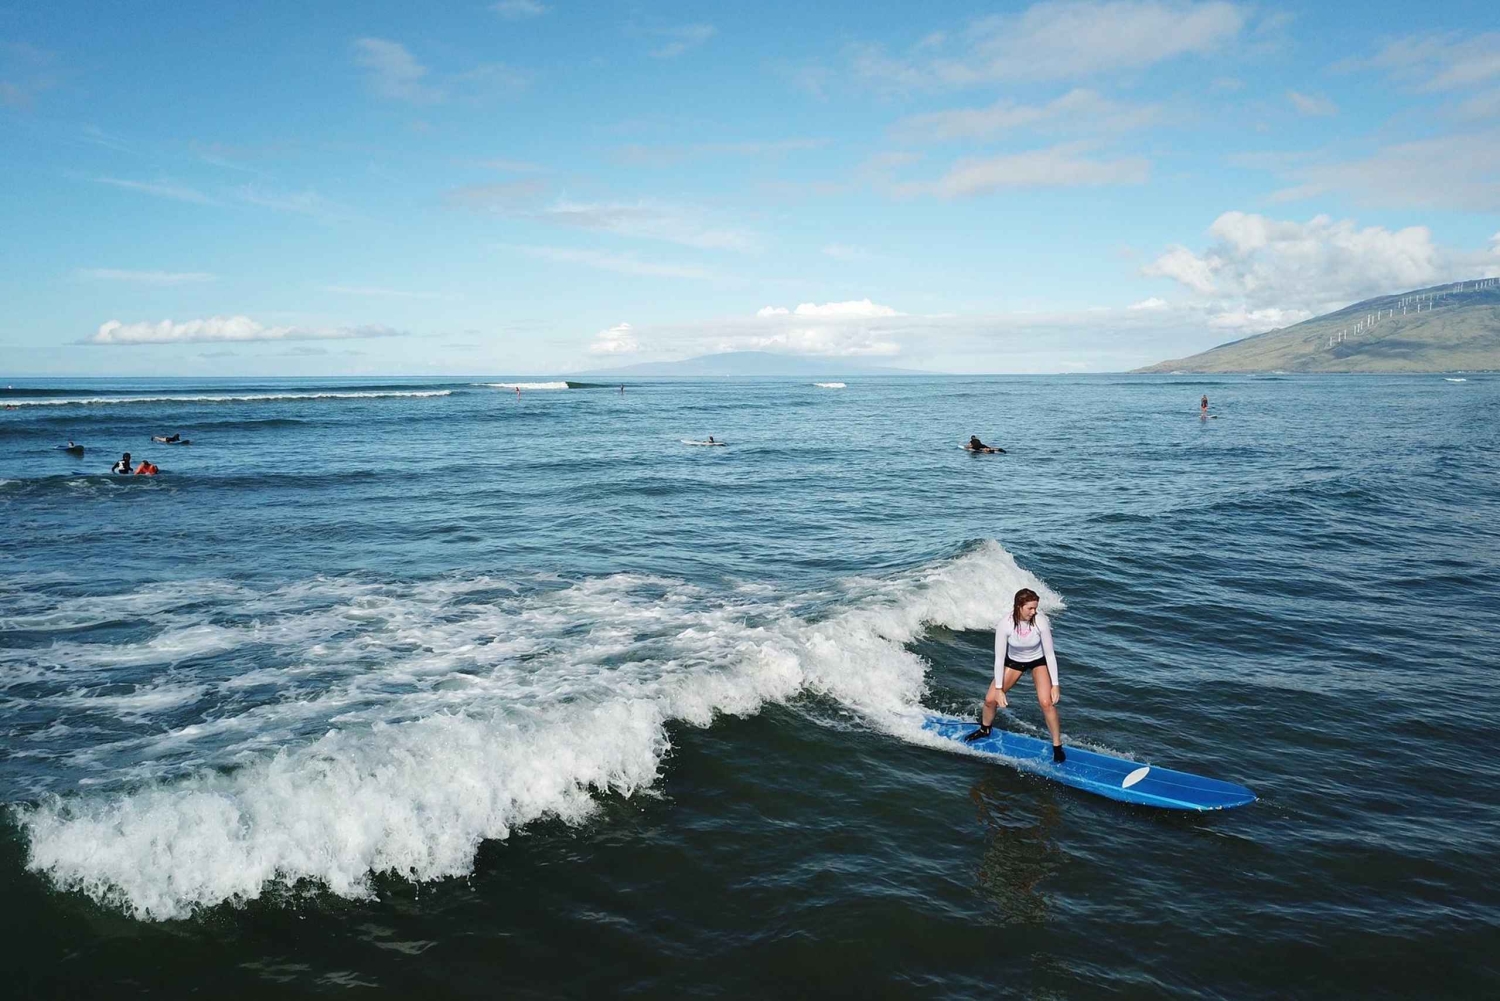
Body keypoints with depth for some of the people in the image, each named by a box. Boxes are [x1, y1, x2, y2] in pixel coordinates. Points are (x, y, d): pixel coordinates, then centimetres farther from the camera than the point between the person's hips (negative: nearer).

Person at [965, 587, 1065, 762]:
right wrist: (998, 689, -20)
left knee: (1047, 702, -19)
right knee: (990, 699, -1)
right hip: (1014, 661, 1)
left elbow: (1050, 654, -20)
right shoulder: (1005, 624, -29)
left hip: (1038, 661, -1)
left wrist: (1055, 685, -19)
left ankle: (1057, 746, -1)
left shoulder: (1040, 621, -31)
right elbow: (999, 658, -21)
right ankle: (984, 729, 32)